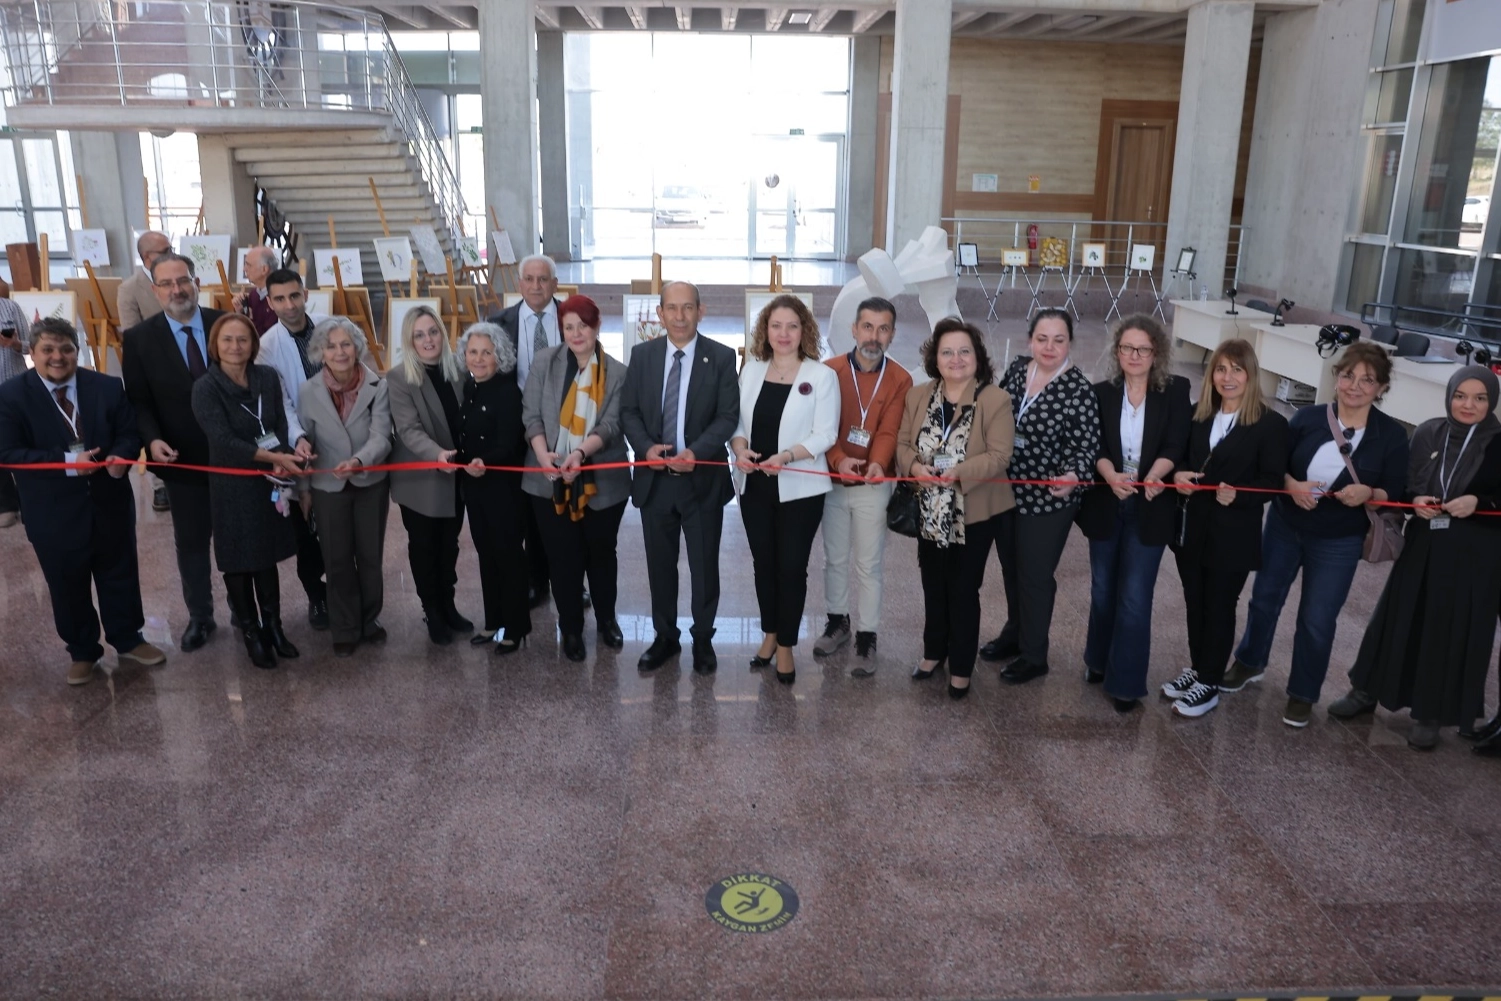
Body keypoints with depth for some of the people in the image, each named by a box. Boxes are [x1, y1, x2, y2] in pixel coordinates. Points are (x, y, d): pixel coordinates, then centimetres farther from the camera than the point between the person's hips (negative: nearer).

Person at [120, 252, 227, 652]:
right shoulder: (139, 338, -5)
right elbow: (138, 402, -3)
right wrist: (152, 439, -21)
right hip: (183, 460, 0)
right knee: (191, 542, 13)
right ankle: (200, 617, 29)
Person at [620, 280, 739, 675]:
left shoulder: (721, 357, -5)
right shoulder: (642, 354, 3)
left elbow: (728, 416, -8)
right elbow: (629, 411, 4)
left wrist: (696, 452, -23)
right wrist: (646, 447, -14)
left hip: (703, 477, -2)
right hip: (654, 477, 3)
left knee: (705, 565, 9)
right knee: (660, 565, 14)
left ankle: (703, 639, 27)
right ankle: (665, 637, 30)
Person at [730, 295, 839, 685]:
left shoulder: (822, 375, -6)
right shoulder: (751, 369, 7)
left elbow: (825, 434, -11)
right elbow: (736, 419, 8)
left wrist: (787, 456, -25)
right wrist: (740, 448, -13)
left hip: (799, 488, -4)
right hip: (754, 485, 4)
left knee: (791, 566, 3)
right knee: (763, 562, 13)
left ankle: (786, 645, 18)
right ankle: (769, 634, 32)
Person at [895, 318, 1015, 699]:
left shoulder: (996, 399, -12)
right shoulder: (918, 396, 2)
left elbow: (999, 456, -18)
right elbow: (903, 443, 2)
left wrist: (958, 473, -32)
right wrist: (915, 466, -20)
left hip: (975, 513, -4)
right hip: (930, 512, 4)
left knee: (963, 589, 5)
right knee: (933, 586, 17)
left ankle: (961, 668, 21)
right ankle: (933, 653, 36)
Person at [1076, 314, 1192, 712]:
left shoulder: (1176, 391, -2)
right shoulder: (1102, 392, 2)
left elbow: (1175, 445, -10)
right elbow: (1095, 446, -7)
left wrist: (1154, 475, -30)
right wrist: (1111, 476, -28)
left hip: (1150, 508, -2)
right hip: (1105, 503, 2)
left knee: (1134, 597, -1)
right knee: (1102, 589, 14)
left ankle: (1127, 681, 10)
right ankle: (1098, 659, 35)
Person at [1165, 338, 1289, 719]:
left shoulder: (1271, 424, -10)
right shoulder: (1198, 415, 6)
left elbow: (1272, 482, -12)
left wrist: (1237, 495, -28)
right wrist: (1178, 476, -10)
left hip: (1232, 536, -5)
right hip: (1191, 528, 5)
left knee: (1219, 608, 8)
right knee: (1195, 603, 16)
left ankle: (1209, 684, 21)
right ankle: (1197, 668, 34)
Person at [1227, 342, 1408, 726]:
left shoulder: (1392, 435, -10)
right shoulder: (1308, 418, -8)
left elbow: (1395, 493, -7)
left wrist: (1367, 494, -27)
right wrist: (1292, 485, -21)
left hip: (1338, 543, -2)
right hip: (1284, 526, 2)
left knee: (1317, 620, 4)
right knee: (1265, 598, 17)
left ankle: (1303, 694, 24)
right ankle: (1249, 662, 41)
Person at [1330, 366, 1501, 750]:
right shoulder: (1428, 433, 1)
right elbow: (1402, 485, 8)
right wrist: (1415, 501, -11)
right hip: (1423, 545, 3)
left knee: (1452, 634, 6)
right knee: (1399, 621, 12)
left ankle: (1429, 714, 21)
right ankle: (1366, 691, 27)